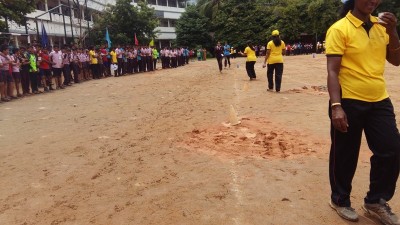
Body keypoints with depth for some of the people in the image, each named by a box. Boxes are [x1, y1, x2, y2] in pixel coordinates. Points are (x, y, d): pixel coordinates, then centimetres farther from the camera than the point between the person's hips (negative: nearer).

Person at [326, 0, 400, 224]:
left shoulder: (381, 25, 11)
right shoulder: (339, 29, -9)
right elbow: (332, 70, -14)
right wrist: (336, 106, -22)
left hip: (380, 101, 6)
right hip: (349, 102, -6)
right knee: (345, 155, 5)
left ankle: (376, 201, 29)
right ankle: (340, 200, 28)